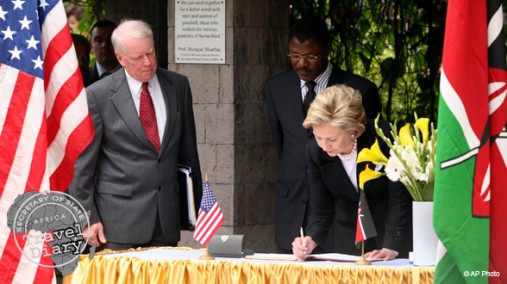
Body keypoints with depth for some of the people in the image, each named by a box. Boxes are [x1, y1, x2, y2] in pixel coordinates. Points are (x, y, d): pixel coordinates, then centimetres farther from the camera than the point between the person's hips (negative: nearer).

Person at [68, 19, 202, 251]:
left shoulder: (178, 86, 8)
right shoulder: (98, 95, -4)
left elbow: (188, 151, 15)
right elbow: (82, 164, -2)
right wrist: (87, 218, -6)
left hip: (167, 222, 4)